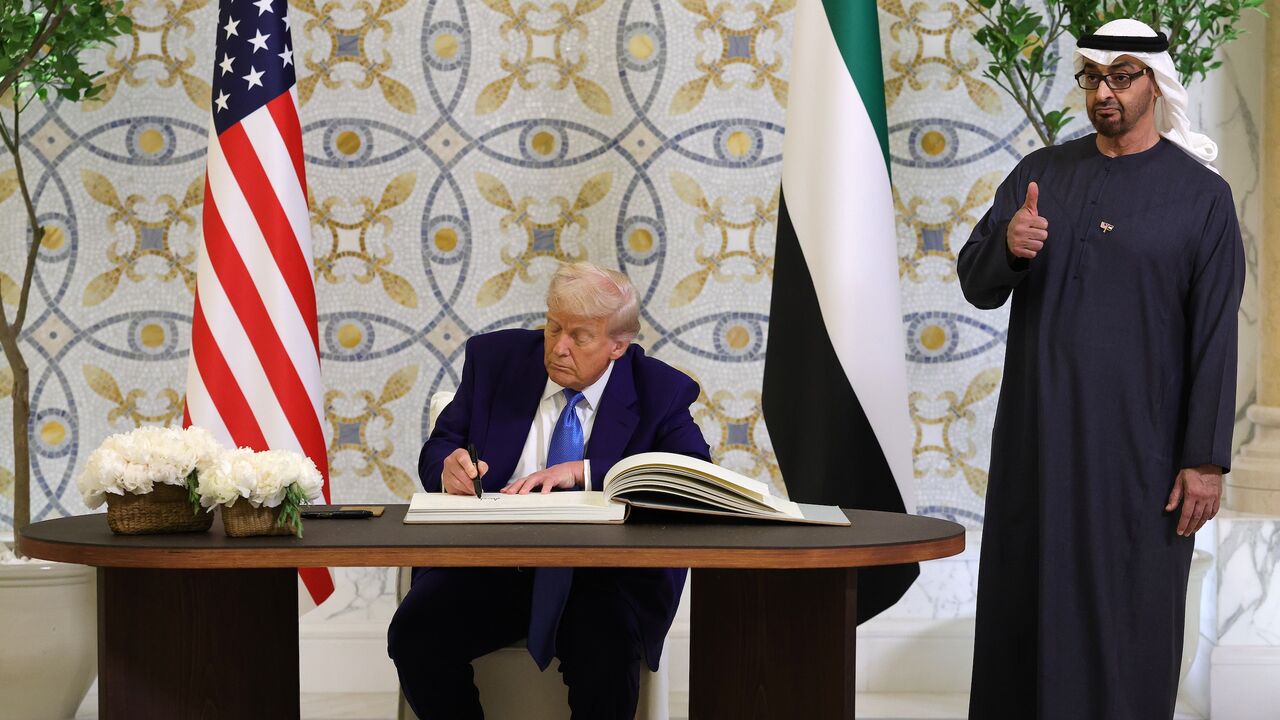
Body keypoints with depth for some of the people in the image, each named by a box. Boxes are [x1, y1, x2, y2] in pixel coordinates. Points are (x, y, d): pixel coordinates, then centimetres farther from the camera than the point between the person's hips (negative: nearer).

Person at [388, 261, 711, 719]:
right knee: (414, 632, -24)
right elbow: (437, 450, 10)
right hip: (491, 561, 3)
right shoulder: (495, 357, 8)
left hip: (605, 574, -2)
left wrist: (585, 472, -22)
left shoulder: (661, 392, 2)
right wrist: (449, 469, -16)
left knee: (604, 648, -34)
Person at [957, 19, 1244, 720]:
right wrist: (1007, 245, -18)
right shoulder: (1040, 174, 7)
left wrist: (1205, 458, -10)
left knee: (1129, 622, 0)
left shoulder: (1201, 195, -3)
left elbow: (1214, 336, -5)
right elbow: (976, 285, 4)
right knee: (1029, 605, 6)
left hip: (1139, 444, -3)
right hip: (1038, 435, 3)